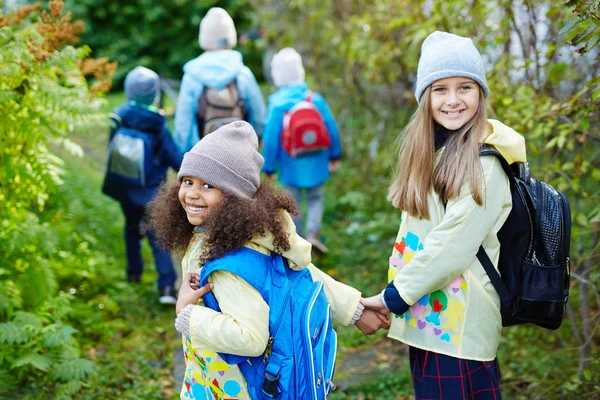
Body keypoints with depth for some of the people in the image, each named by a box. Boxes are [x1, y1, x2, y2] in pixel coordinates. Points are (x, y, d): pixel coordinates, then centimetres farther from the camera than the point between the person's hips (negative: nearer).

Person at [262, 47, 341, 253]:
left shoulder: (277, 105, -18)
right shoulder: (316, 99, -10)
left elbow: (271, 139, -13)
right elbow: (332, 130, -2)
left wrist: (269, 167, 0)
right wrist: (334, 156, 13)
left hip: (291, 167, -2)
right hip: (315, 165, 2)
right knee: (315, 198, 20)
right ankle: (313, 231, 1)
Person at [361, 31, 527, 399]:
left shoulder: (485, 160, -15)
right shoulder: (431, 150, 9)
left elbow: (454, 243, -19)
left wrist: (394, 296, -12)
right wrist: (401, 292, 5)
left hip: (456, 319, -7)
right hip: (424, 313, 8)